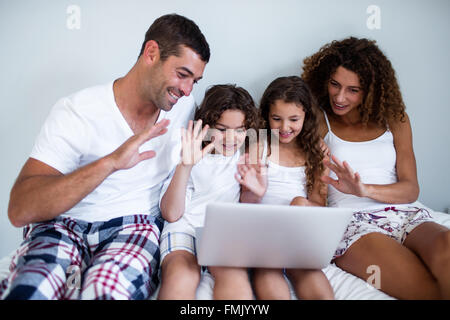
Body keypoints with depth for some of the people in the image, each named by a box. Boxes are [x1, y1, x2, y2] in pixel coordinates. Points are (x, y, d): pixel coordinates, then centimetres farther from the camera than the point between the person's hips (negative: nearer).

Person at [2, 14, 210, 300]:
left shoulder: (185, 106, 6)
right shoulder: (76, 111, -8)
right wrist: (110, 162, -27)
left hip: (136, 224, 2)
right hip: (64, 223, -1)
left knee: (107, 289, -32)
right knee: (30, 290, -33)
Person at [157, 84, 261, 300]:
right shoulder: (189, 155, 3)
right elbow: (171, 214, -6)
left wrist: (254, 191, -12)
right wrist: (185, 166, -19)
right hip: (184, 226, -1)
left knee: (234, 273, -32)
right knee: (180, 276, -33)